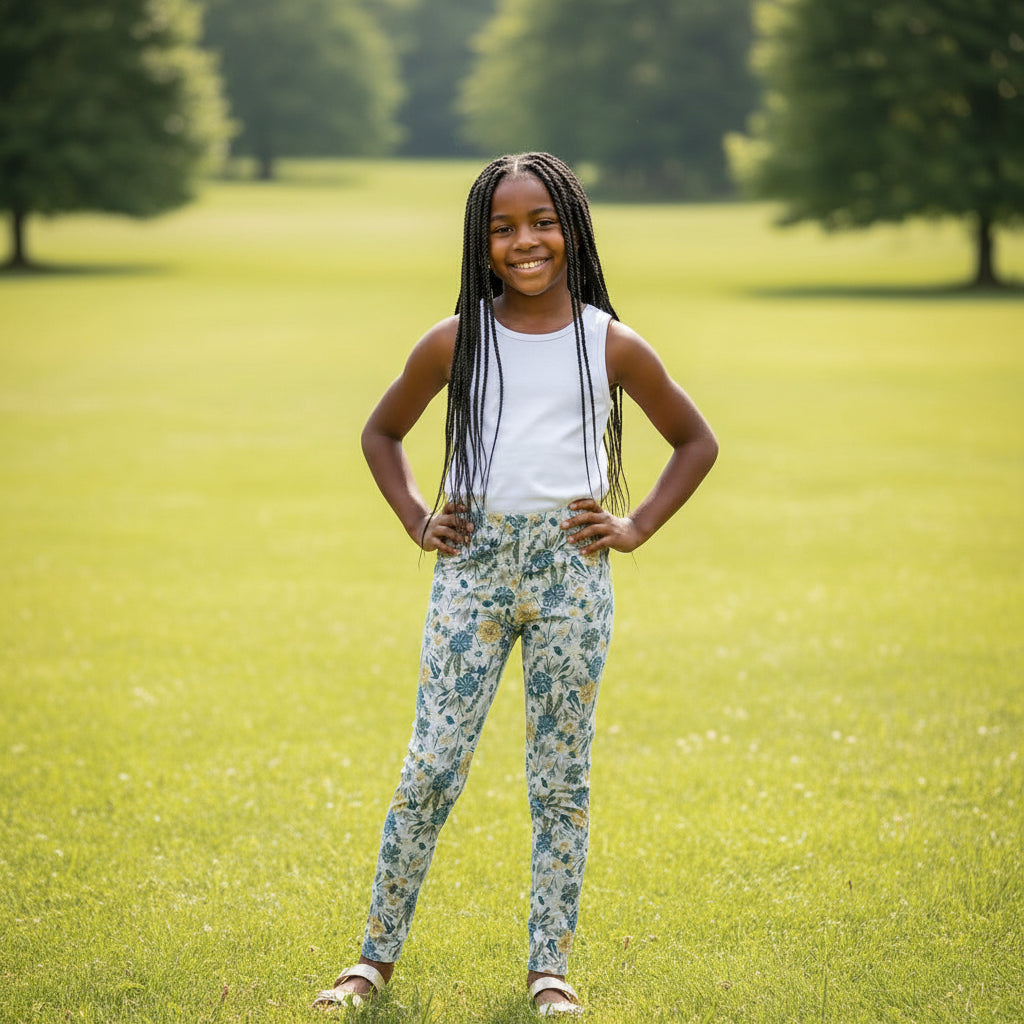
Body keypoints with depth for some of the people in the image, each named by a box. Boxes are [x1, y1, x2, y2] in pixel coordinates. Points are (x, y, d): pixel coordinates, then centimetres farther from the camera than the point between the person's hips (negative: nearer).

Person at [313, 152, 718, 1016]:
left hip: (571, 570, 0)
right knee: (432, 765, -2)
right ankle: (379, 953, 9)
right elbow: (382, 433, 18)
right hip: (473, 564, 0)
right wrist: (417, 521, 6)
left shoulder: (611, 345, 2)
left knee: (562, 775, 5)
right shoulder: (455, 342, 3)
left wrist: (637, 527, 4)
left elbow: (697, 441, 14)